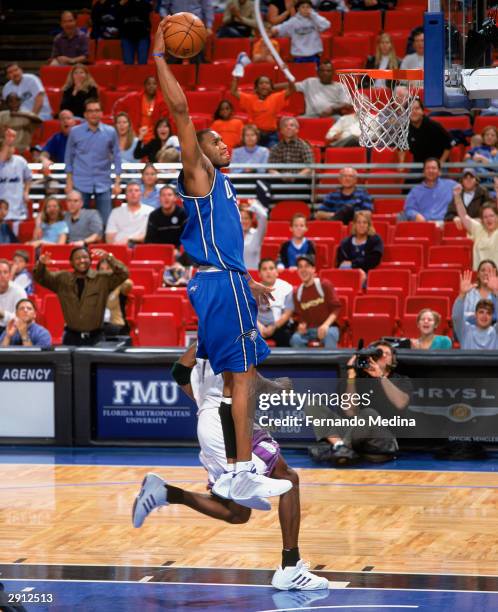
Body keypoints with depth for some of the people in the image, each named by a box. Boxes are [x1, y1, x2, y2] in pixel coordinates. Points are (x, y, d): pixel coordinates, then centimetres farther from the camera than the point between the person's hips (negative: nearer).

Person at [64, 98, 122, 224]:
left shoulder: (110, 132, 1)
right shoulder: (75, 132, 1)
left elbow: (116, 157, 6)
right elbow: (69, 157, 7)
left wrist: (117, 182, 2)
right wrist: (69, 182, 5)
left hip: (103, 184, 0)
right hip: (81, 184, 0)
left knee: (105, 221, -2)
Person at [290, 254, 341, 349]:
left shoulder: (325, 286, -1)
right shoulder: (297, 293, 11)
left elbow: (335, 309, -5)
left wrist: (326, 324, -21)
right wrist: (301, 324, -7)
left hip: (327, 327, -3)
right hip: (308, 330, 3)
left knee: (330, 334, -39)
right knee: (296, 339, -31)